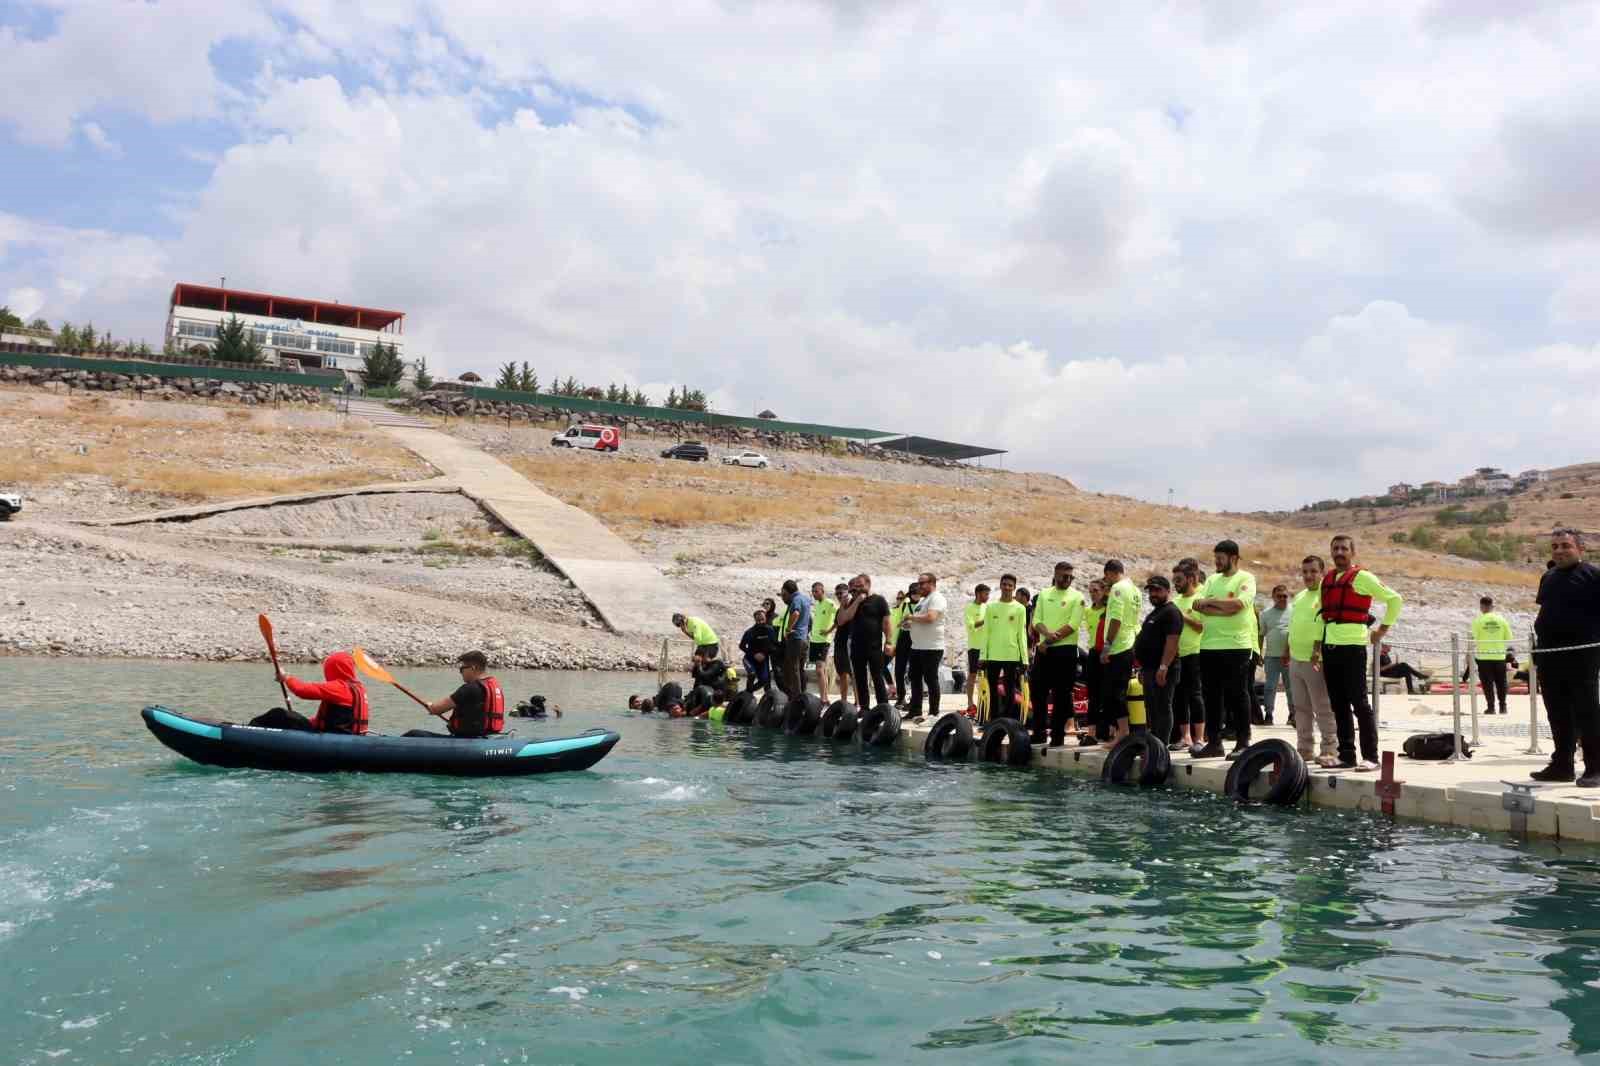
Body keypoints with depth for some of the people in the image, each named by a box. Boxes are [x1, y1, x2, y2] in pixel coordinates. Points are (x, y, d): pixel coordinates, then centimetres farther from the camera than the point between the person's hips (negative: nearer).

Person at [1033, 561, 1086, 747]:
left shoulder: (1077, 597, 0)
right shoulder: (1044, 594, 12)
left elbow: (1073, 625, -10)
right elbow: (1037, 620, 6)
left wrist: (1049, 640, -14)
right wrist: (1047, 633, -16)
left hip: (1066, 650, -4)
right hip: (1045, 650, 4)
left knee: (1061, 695, -1)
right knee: (1039, 692, 7)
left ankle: (1058, 734, 6)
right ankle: (1038, 733, 17)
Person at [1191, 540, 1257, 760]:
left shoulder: (1246, 578, -1)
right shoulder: (1212, 580, 16)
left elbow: (1237, 603, -18)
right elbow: (1199, 606, 2)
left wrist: (1209, 601, -7)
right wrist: (1224, 610, -13)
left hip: (1237, 646, -6)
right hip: (1209, 645, 6)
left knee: (1237, 696, -2)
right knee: (1211, 696, 8)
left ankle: (1243, 743, 6)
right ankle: (1213, 742, 16)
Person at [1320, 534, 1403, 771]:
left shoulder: (1362, 577, -4)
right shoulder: (1327, 580, 15)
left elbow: (1394, 599, 0)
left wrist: (1383, 629, 1)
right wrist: (1319, 646, 16)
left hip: (1352, 647, -6)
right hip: (1329, 647, 7)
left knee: (1359, 704, -6)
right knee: (1339, 705, 9)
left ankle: (1371, 757, -1)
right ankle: (1346, 756, 14)